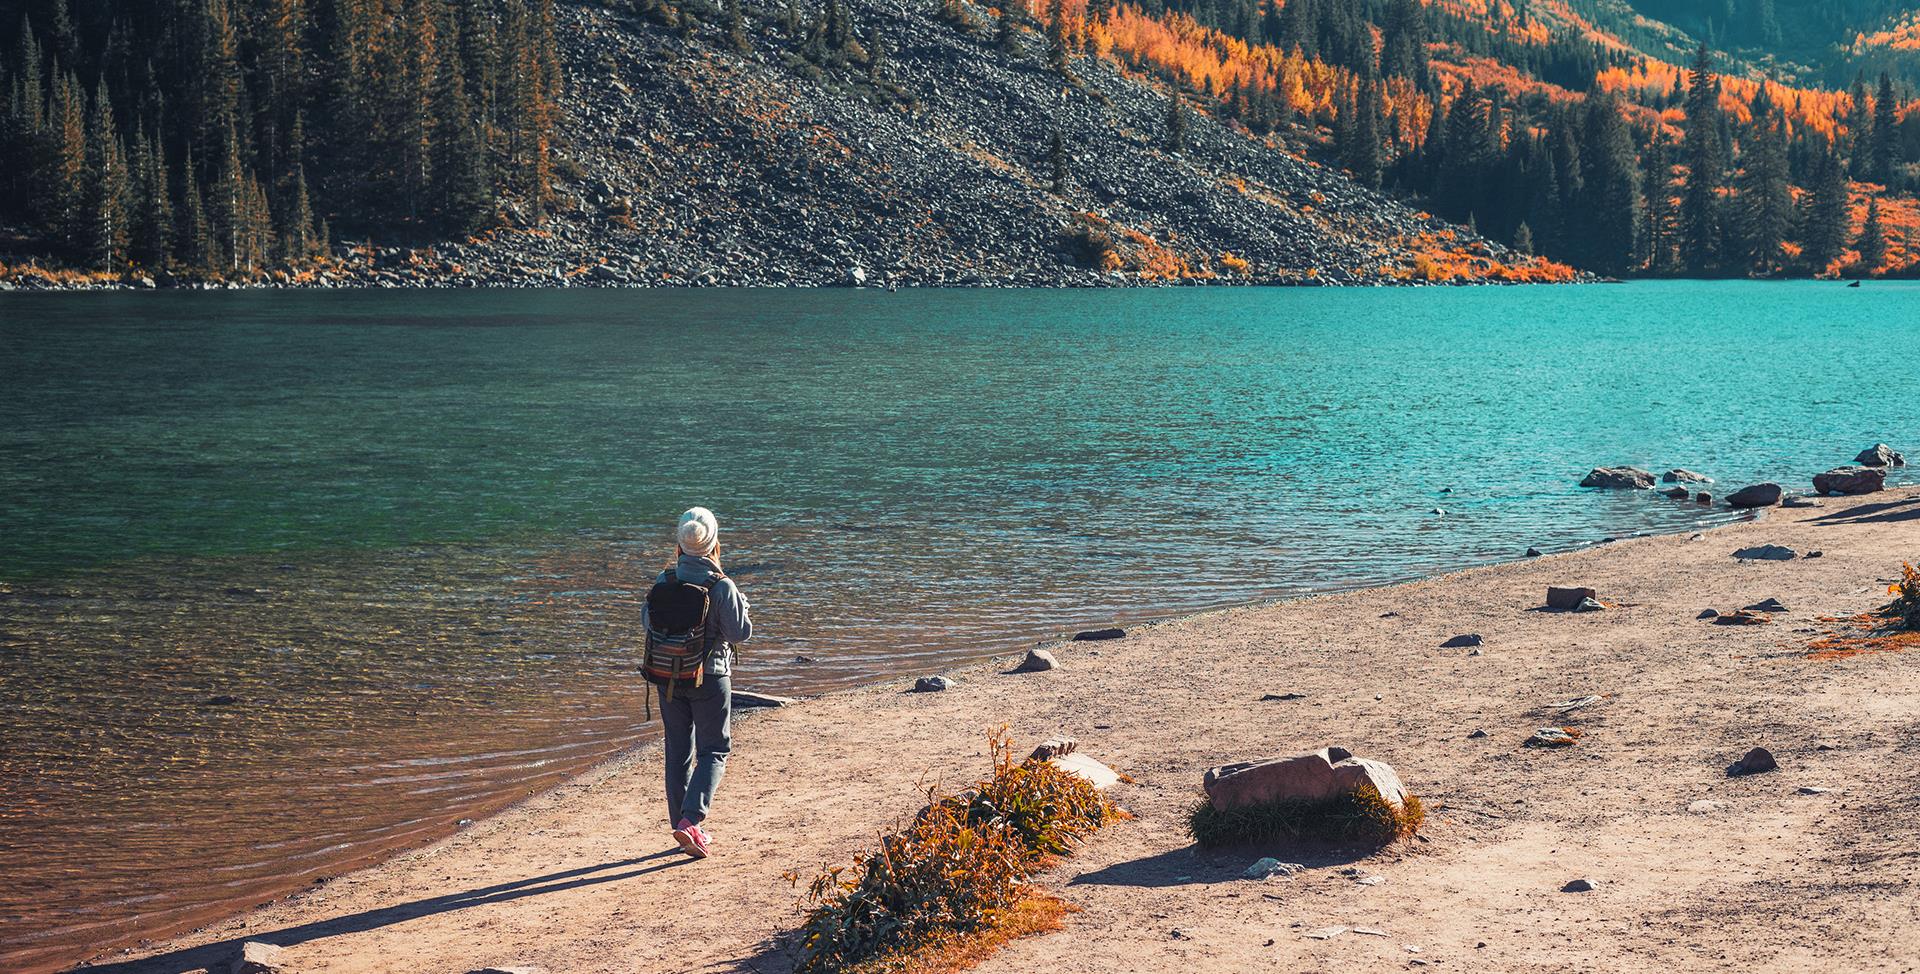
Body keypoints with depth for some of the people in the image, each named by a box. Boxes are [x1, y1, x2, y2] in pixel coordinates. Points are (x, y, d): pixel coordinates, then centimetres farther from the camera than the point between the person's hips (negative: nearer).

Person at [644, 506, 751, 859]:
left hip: (668, 677, 4)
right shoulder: (721, 587, -16)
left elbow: (647, 620, 8)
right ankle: (691, 820, -13)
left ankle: (683, 827, 19)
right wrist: (741, 605, 5)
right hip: (709, 677, -4)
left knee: (678, 751, 14)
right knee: (713, 751, 6)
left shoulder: (664, 581, -4)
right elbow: (740, 633, -13)